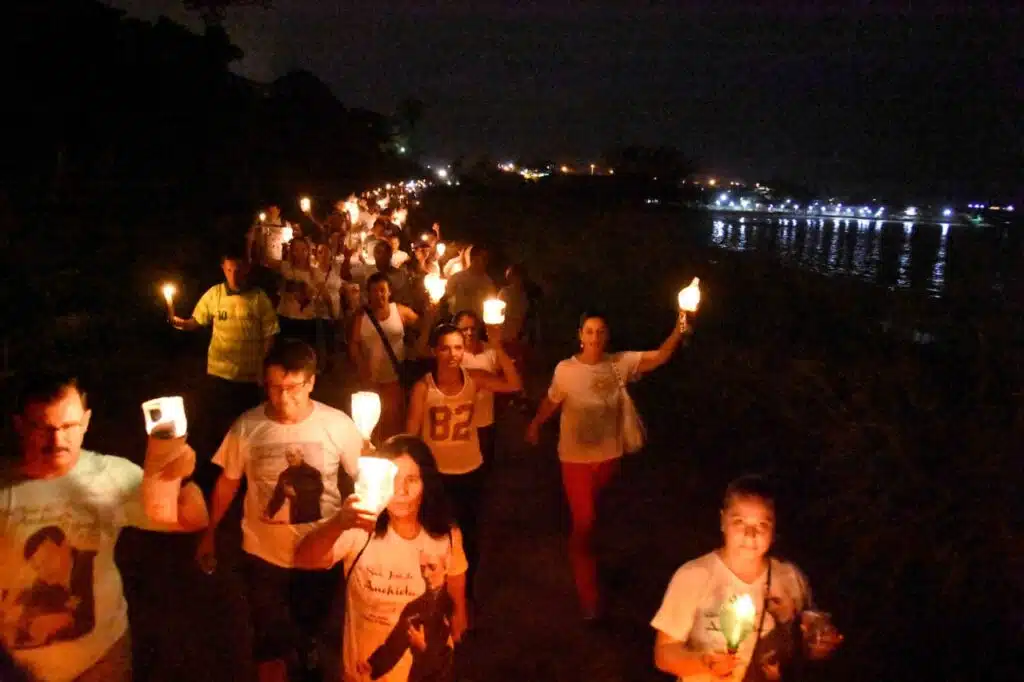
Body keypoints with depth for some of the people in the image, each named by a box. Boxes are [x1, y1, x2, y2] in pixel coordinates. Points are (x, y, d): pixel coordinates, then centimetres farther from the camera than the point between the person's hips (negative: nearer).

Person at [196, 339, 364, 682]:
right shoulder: (247, 426, -16)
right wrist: (209, 533, 7)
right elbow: (228, 482, -1)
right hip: (264, 552, -1)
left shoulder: (339, 425, -18)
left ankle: (304, 652, 61)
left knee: (310, 625, 28)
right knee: (270, 641, 11)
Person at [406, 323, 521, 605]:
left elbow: (514, 385, -23)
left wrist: (497, 348, -31)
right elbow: (411, 433, -11)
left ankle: (466, 594, 43)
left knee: (468, 536, 20)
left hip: (470, 472, 2)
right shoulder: (423, 387, -15)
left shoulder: (474, 379, -10)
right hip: (434, 474, -2)